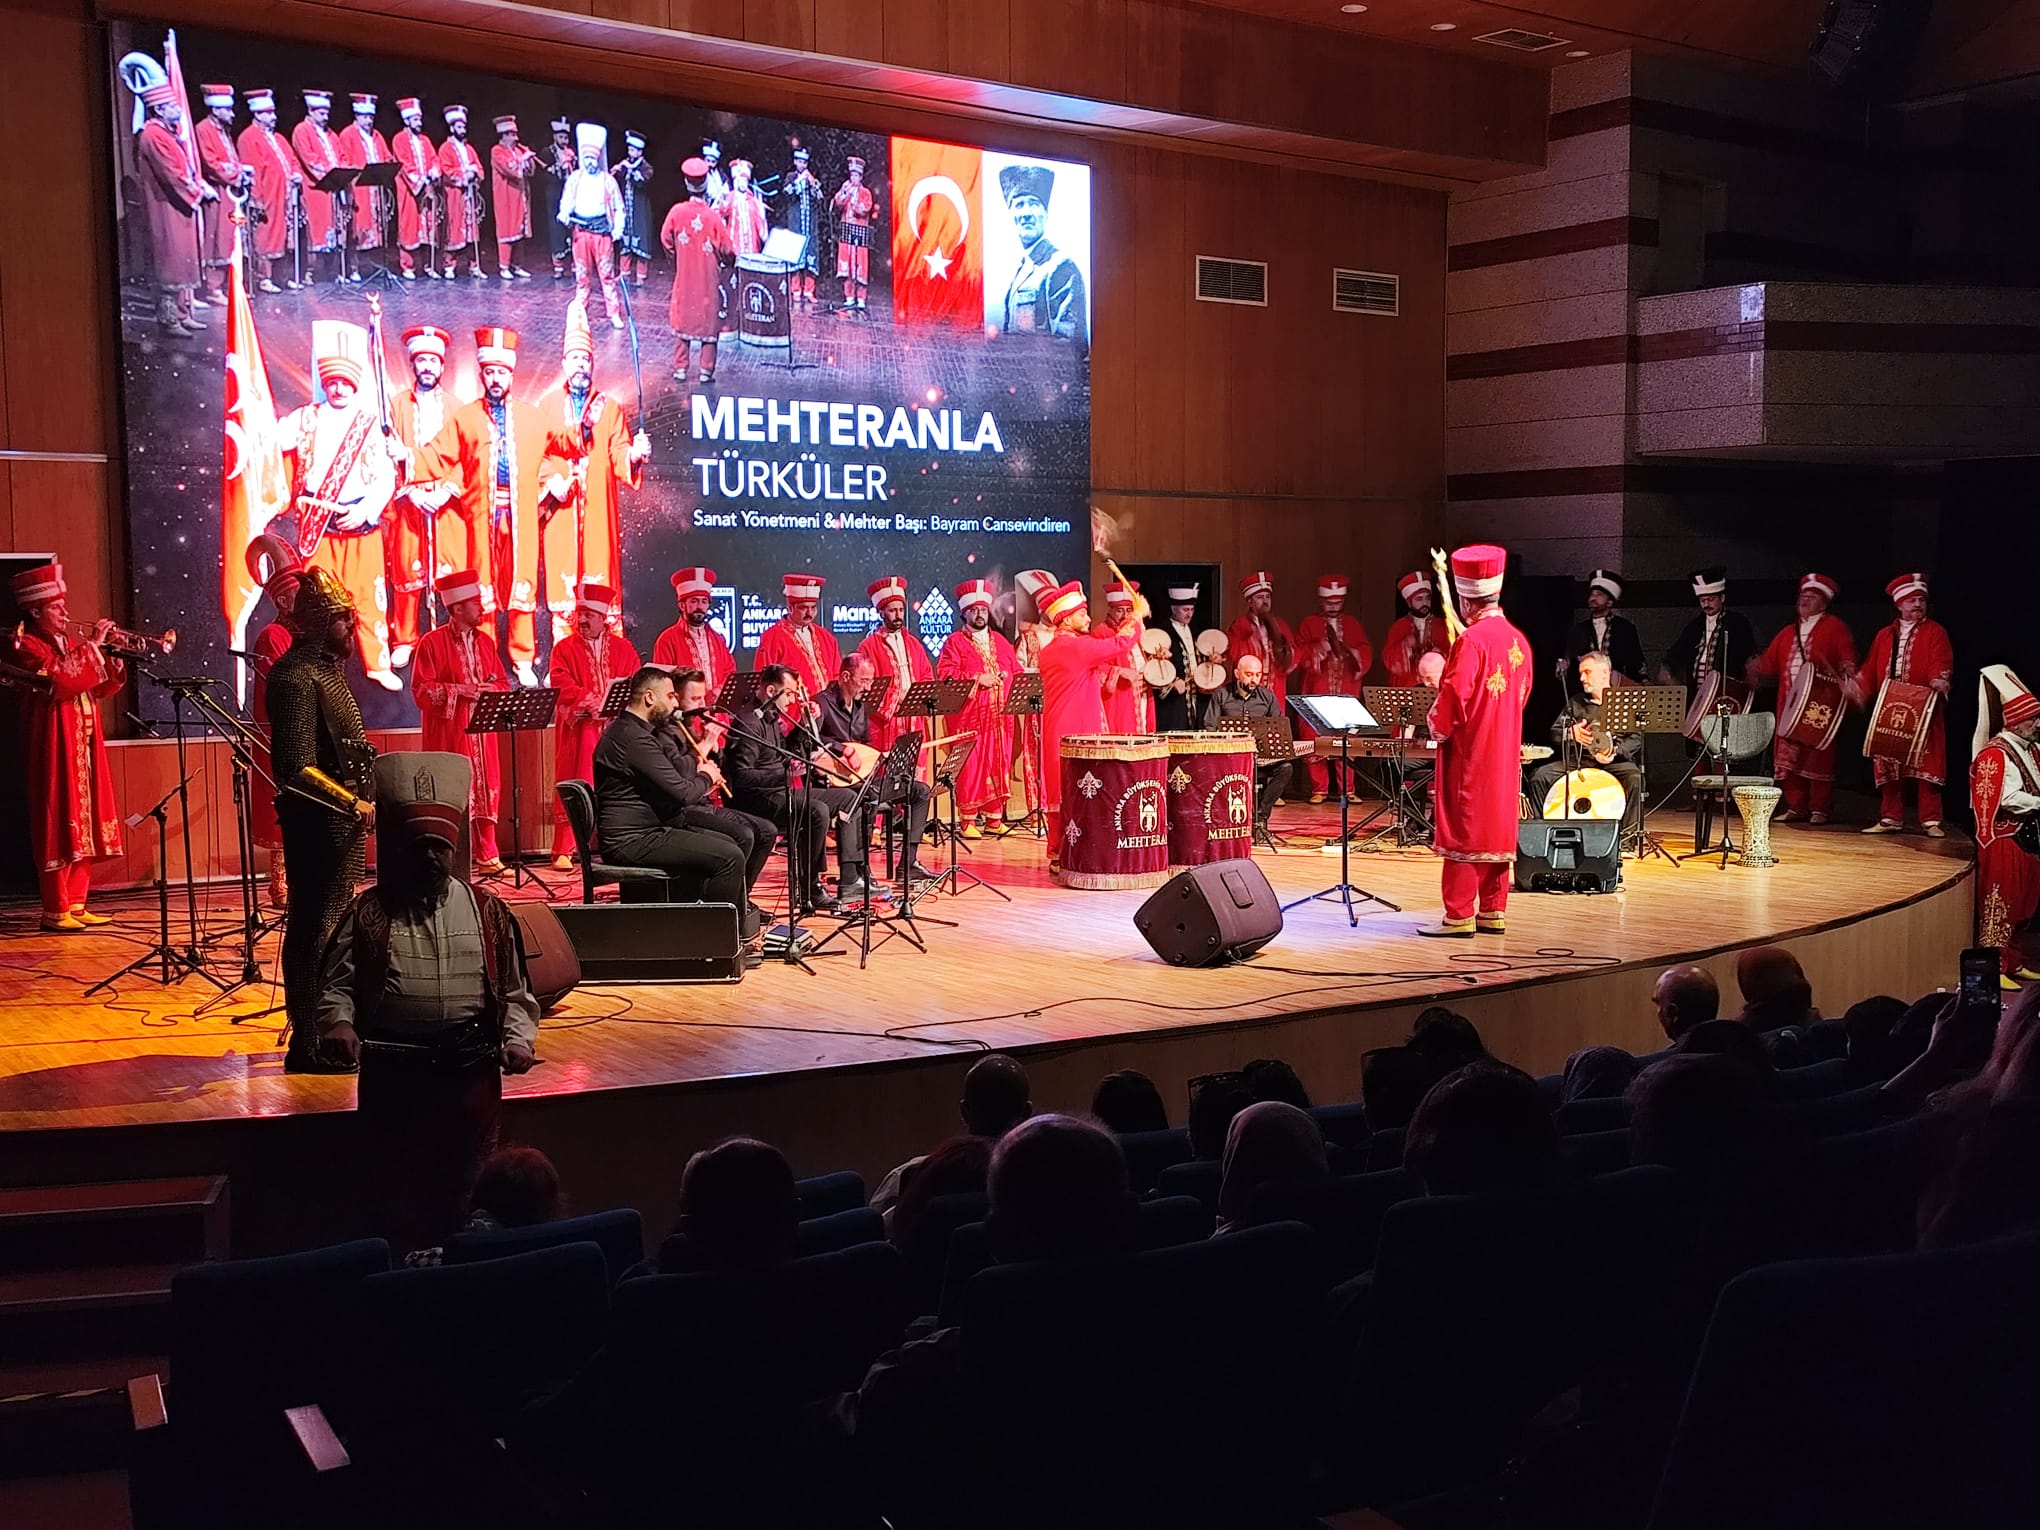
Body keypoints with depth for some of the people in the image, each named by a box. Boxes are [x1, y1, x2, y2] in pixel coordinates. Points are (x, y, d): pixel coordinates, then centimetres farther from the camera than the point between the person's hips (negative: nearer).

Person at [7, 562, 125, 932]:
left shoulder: (70, 645, 17)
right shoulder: (26, 646, -8)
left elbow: (104, 687, 17)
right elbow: (62, 680, -23)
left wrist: (113, 653, 2)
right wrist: (92, 645, -16)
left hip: (84, 748, 8)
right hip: (55, 748, -8)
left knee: (84, 824, 8)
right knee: (59, 825, -8)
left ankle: (76, 904, 14)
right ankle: (55, 911, -4)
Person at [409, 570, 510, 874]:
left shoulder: (484, 641, 13)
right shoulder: (432, 643, -5)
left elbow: (503, 683, 14)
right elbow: (421, 690, -9)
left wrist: (488, 689, -7)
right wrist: (460, 690, -17)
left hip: (481, 732, 5)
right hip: (448, 733, -5)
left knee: (485, 791, 5)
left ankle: (487, 857, 11)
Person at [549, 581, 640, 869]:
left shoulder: (623, 648, 13)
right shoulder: (565, 648, 7)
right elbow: (561, 684, -7)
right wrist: (587, 701, -22)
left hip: (615, 727, 2)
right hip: (577, 730, -2)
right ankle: (562, 852, -2)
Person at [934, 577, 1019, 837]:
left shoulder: (1000, 641, 19)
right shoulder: (955, 642, 2)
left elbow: (1017, 670, 18)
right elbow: (945, 673, -10)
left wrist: (1005, 677, -3)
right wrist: (977, 678, -16)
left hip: (999, 716, 5)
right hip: (969, 716, -5)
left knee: (999, 766, 4)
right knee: (970, 768, -7)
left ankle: (993, 818, 12)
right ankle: (967, 821, -2)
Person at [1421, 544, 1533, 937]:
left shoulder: (1471, 640, -17)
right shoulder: (1518, 640, 7)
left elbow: (1453, 695, -20)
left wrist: (1439, 728, -4)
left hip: (1468, 753, -8)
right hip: (1505, 754, 8)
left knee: (1463, 831, -3)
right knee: (1497, 828, 12)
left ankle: (1460, 915, -1)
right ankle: (1493, 911, 16)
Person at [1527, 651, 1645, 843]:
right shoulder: (1576, 702, 16)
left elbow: (1636, 737, -3)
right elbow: (1555, 732, 12)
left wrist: (1615, 751, -22)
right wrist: (1571, 733, -12)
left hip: (1615, 762, -3)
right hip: (1577, 761, 3)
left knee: (1634, 776, -35)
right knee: (1540, 775, -18)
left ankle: (1628, 835, -26)